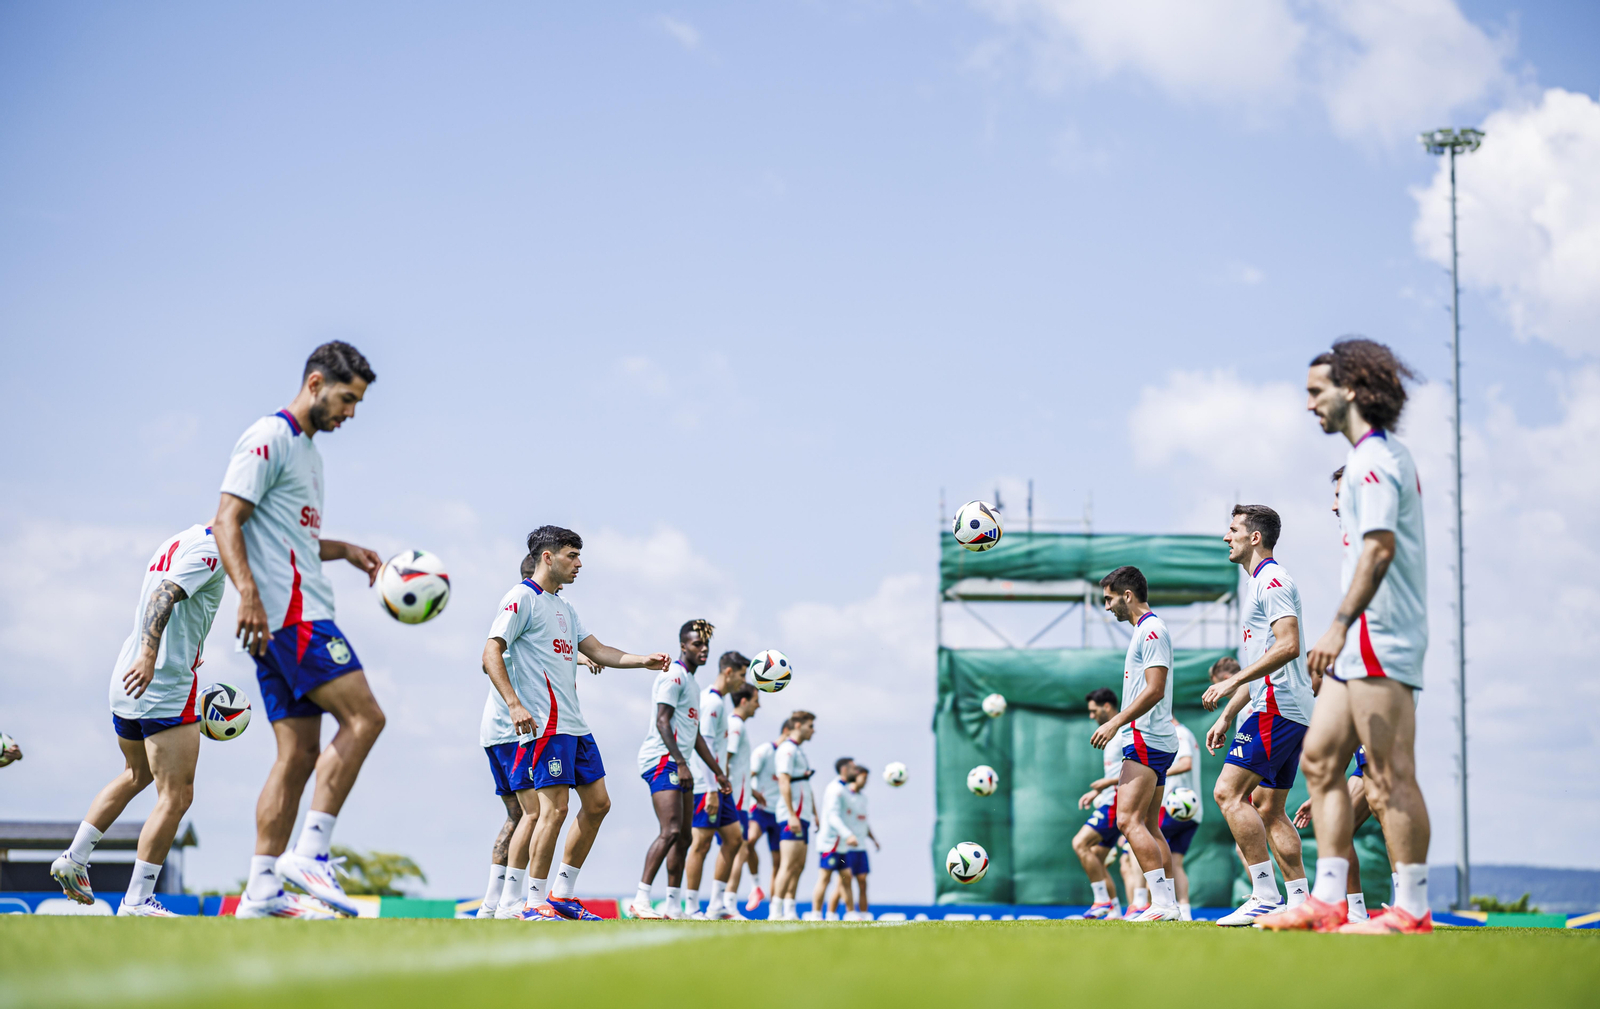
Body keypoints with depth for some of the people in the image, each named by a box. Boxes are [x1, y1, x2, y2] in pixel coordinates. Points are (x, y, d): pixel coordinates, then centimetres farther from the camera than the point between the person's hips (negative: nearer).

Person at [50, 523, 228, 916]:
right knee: (176, 796, -7)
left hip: (129, 680, 10)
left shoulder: (176, 544, 19)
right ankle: (136, 902, -8)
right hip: (169, 686, -10)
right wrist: (148, 657, -37)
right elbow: (163, 597, -25)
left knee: (136, 775, 29)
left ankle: (73, 859, 28)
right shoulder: (210, 550, -10)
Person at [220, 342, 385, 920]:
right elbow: (227, 521, -14)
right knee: (363, 718, -15)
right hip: (288, 612, -10)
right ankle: (310, 852, -15)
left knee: (300, 752, 5)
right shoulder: (270, 438, -6)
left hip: (297, 617, 10)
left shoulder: (306, 450, 24)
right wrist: (248, 593, -26)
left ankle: (261, 890, 3)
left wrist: (344, 550, 18)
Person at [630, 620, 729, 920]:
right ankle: (641, 900, -22)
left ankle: (673, 905, 11)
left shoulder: (691, 681, 24)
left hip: (677, 764, 10)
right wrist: (681, 763, -23)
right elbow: (662, 721, -16)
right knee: (671, 831, -20)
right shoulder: (673, 675, -7)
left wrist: (717, 771, 27)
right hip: (662, 760, -10)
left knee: (684, 837, 8)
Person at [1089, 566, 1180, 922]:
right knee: (1148, 827, 9)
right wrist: (1118, 725, 23)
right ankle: (1167, 905, 9)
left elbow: (1155, 690, -20)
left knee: (1129, 820, -16)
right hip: (1150, 741, 11)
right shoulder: (1145, 630, 20)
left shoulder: (1151, 630, -11)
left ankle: (1162, 902, -21)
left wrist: (1115, 723, -19)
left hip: (1146, 739, -11)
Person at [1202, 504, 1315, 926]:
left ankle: (1266, 895, -18)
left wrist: (1231, 682, -22)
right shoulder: (1259, 583, 23)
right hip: (1290, 713, 11)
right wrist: (1227, 715, 26)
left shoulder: (1273, 579, -8)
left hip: (1277, 708, -11)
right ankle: (1300, 901, 6)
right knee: (1268, 809, 8)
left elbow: (1288, 645, -21)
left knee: (1229, 792, -15)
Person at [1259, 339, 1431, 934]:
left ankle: (1412, 909, -5)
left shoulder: (1372, 460, -12)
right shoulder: (1386, 455, 19)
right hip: (1363, 643, 11)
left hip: (1378, 639, -11)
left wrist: (1339, 625, -26)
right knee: (1320, 759, 10)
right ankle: (1329, 900, 10)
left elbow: (1380, 547, -22)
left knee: (1389, 775, -8)